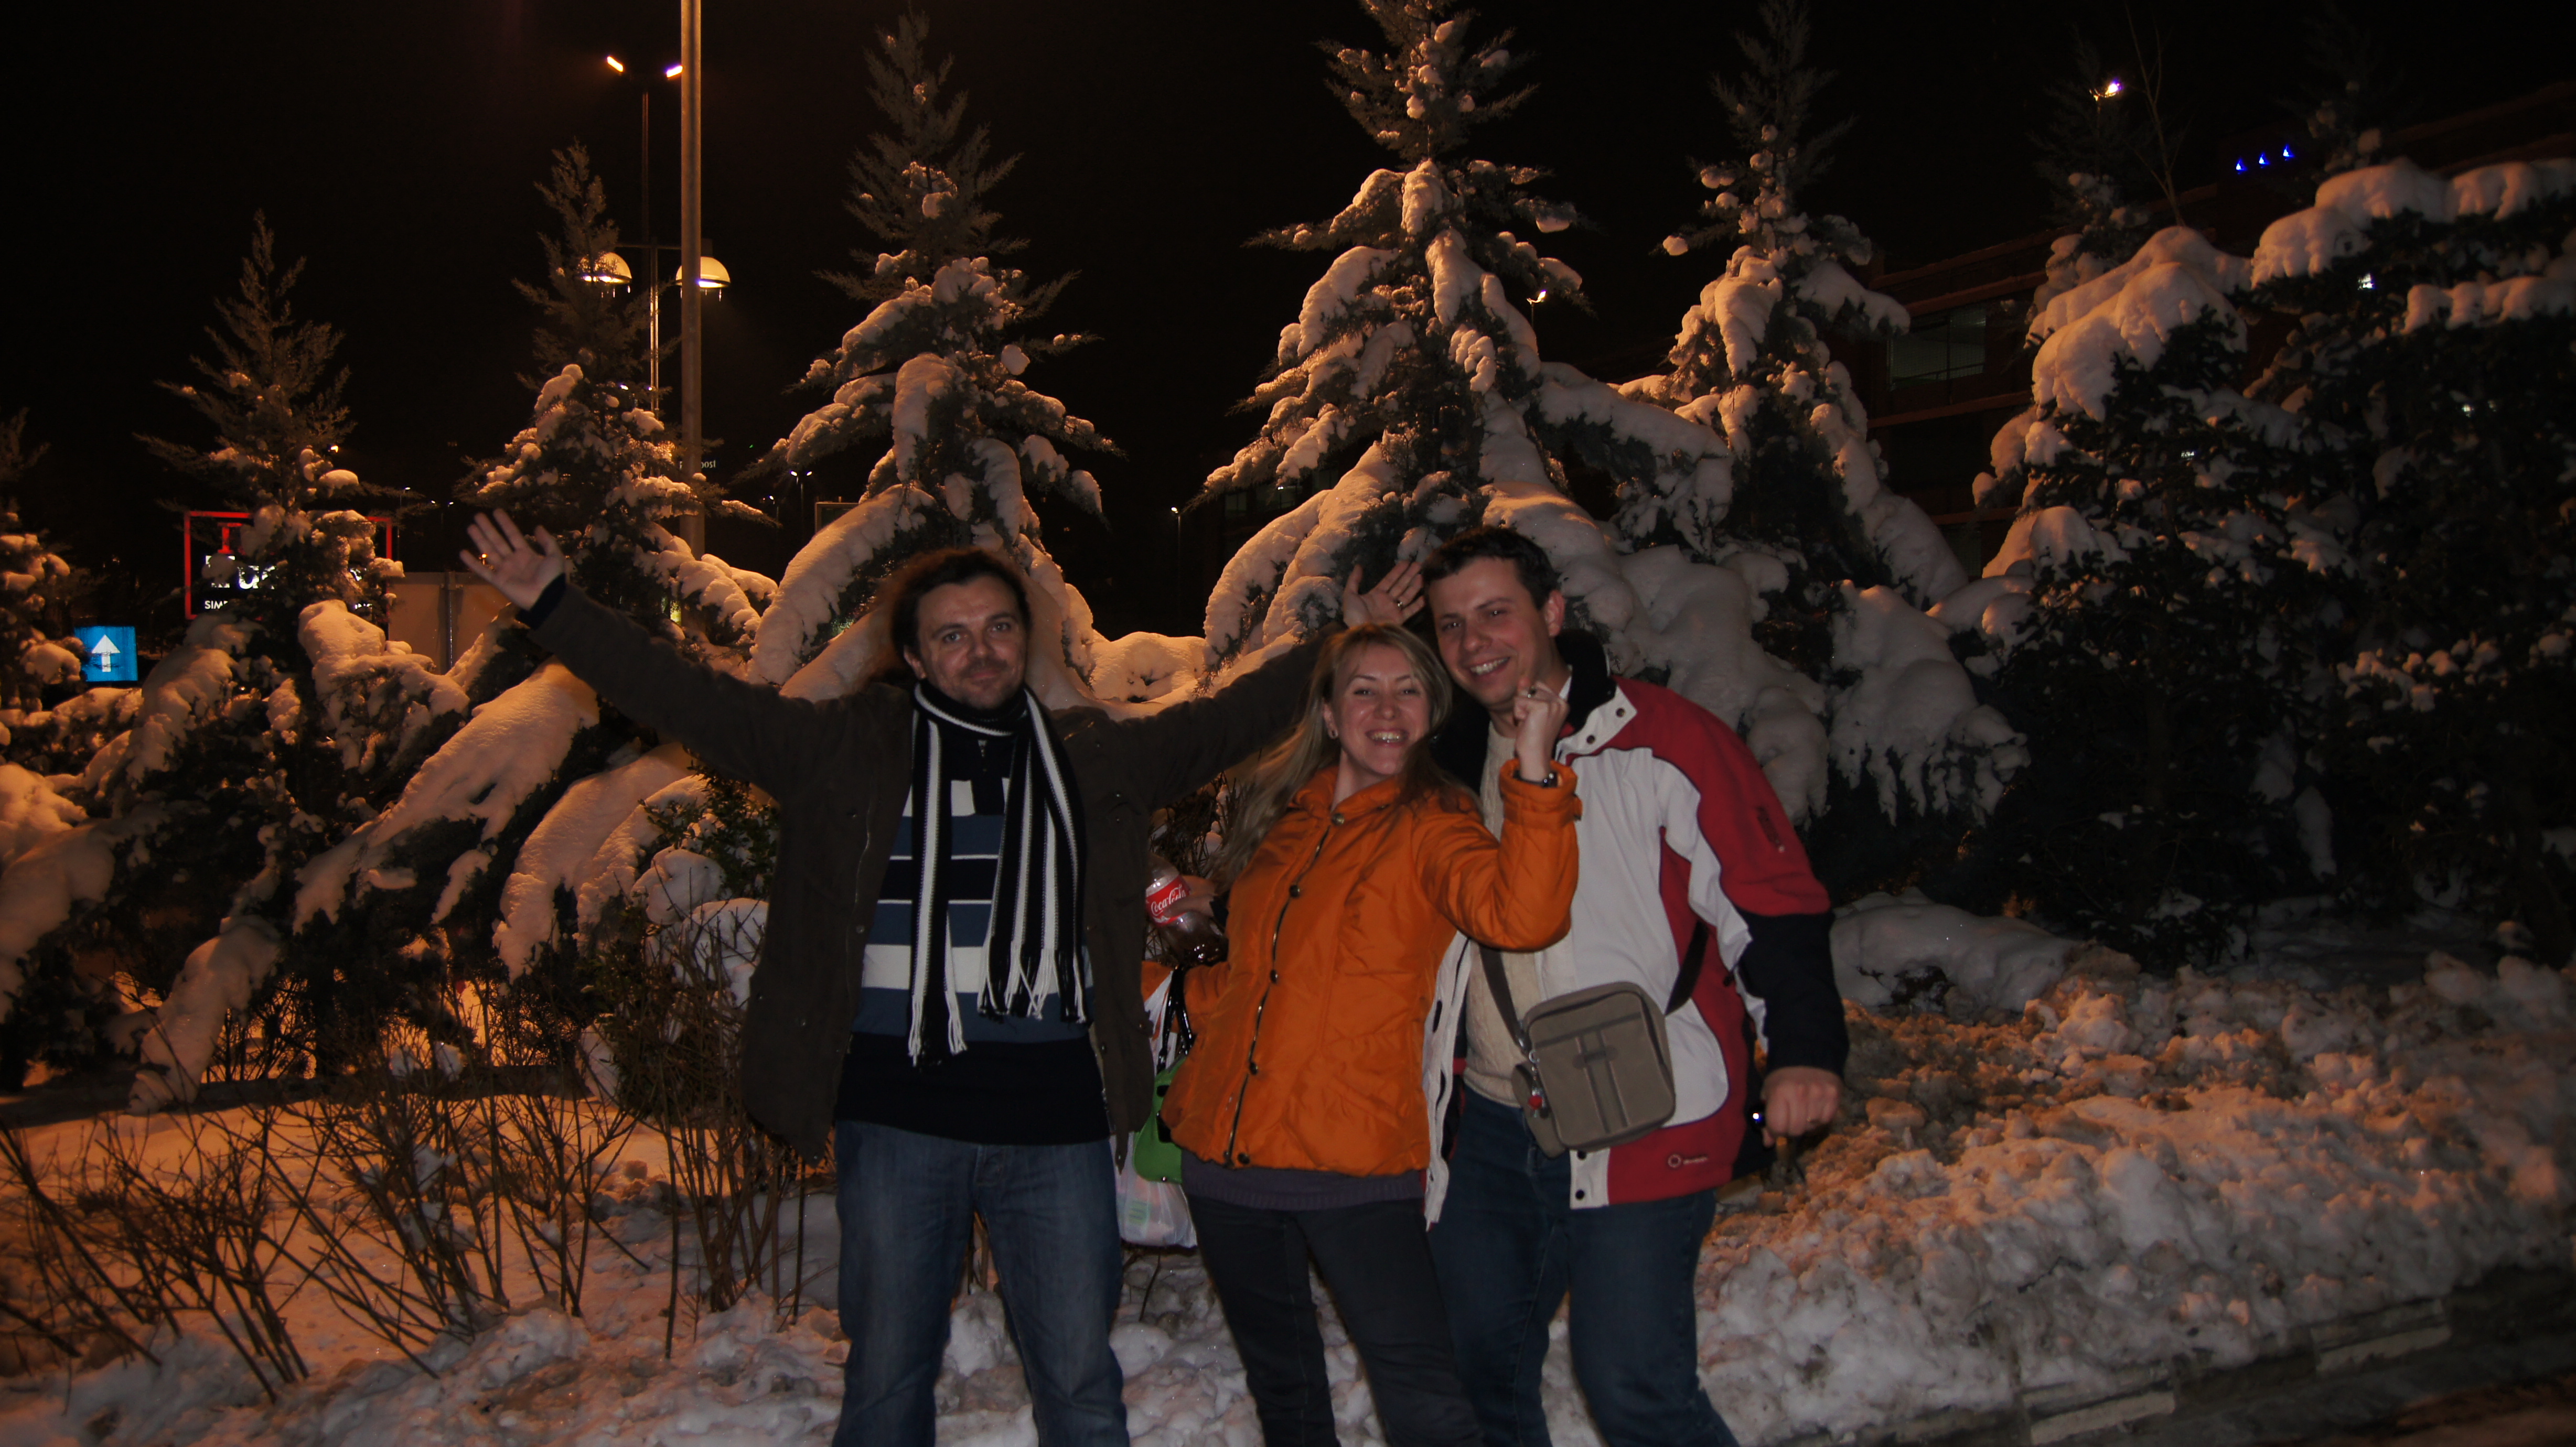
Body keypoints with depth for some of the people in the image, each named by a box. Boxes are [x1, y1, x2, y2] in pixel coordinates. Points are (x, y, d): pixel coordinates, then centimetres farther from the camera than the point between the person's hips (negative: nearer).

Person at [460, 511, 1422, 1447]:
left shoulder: (1096, 759, 10)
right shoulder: (851, 750, 4)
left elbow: (1226, 720, 18)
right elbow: (691, 701, 3)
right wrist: (553, 609, -2)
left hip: (1055, 1120, 1)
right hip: (898, 1115, -1)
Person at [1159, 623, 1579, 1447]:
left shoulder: (1432, 827, -4)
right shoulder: (1280, 817, 11)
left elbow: (1523, 915, -27)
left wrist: (1536, 771, -35)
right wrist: (1184, 994, 13)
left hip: (1352, 1163, -5)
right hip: (1220, 1151, 6)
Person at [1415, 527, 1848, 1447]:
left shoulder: (1661, 742, -9)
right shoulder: (1454, 763, 10)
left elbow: (1772, 898, -11)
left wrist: (1804, 1047, -22)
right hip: (1489, 1125, 7)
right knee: (1481, 1368, 15)